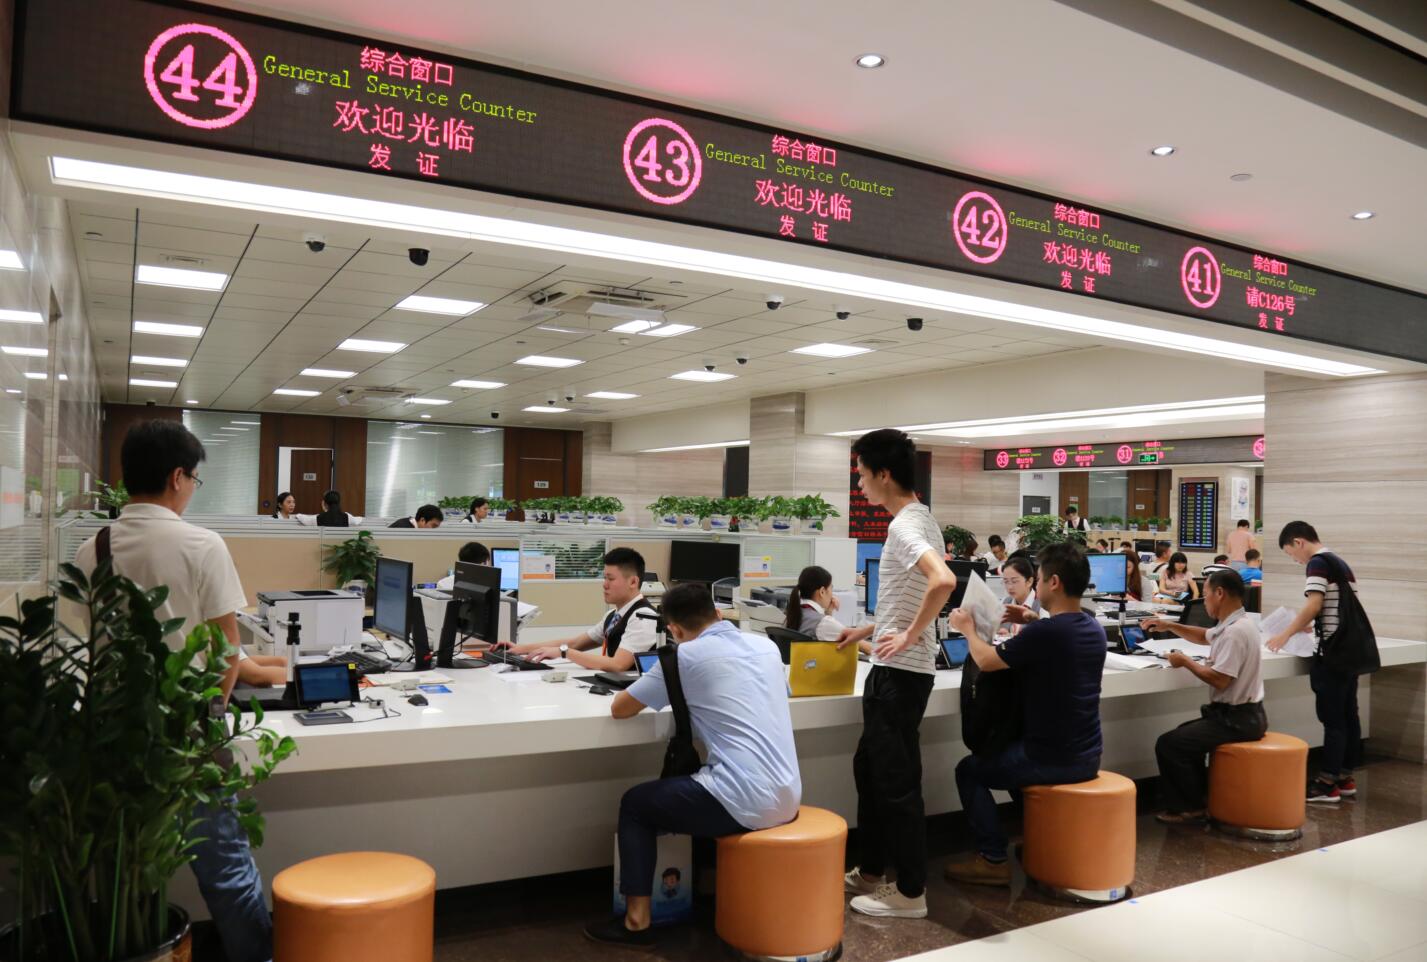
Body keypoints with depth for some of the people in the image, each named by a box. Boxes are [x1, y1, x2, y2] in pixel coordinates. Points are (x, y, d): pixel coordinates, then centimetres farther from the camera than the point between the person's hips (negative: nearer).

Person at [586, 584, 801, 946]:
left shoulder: (686, 655, -6)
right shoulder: (766, 645, 10)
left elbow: (619, 709, 1)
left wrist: (657, 690, 22)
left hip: (746, 804, -7)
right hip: (788, 798, 7)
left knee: (635, 804, 16)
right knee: (695, 784, 35)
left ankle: (636, 921, 16)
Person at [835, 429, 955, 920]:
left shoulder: (905, 526, -19)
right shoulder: (917, 520, 12)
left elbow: (943, 581, -36)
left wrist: (910, 637, -25)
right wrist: (869, 631, 24)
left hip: (899, 672, -10)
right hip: (895, 670, 10)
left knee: (896, 780, 1)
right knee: (869, 768, 19)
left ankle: (911, 893, 14)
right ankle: (870, 872, 31)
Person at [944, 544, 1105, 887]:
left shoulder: (1044, 632, -23)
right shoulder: (1094, 628, 1)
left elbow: (986, 661, -10)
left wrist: (968, 628, 7)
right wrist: (1026, 630, 19)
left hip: (1053, 760, -8)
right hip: (1088, 756, 8)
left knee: (969, 770, 11)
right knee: (1015, 748, 33)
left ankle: (993, 860, 8)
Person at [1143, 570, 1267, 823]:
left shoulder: (1235, 632, -24)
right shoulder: (1233, 623, 10)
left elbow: (1219, 679, -26)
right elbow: (1205, 637, 30)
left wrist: (1186, 662, -11)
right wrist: (1170, 626, 18)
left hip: (1236, 719, -11)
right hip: (1236, 713, 11)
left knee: (1168, 744, -12)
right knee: (1183, 735, 26)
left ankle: (1193, 806, 4)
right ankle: (1200, 796, 24)